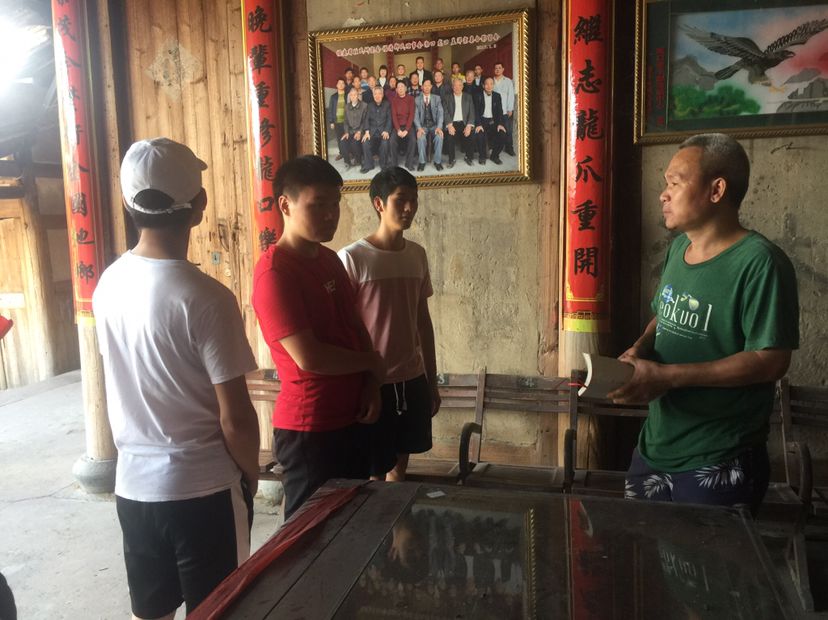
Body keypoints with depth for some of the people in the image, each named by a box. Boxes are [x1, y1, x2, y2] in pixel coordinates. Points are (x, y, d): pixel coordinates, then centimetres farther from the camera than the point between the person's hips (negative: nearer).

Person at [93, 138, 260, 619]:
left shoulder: (109, 284, -1)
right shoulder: (206, 298, -22)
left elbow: (130, 385, 10)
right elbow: (235, 418, -17)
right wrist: (251, 477, 0)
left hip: (134, 484, 6)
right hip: (203, 489, -6)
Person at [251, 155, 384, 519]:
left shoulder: (330, 260, 7)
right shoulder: (274, 272, -20)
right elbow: (308, 356, -25)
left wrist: (371, 385, -1)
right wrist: (371, 362, -10)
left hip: (349, 419, 8)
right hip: (308, 429, -8)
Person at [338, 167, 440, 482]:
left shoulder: (417, 254, 5)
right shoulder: (352, 258, -13)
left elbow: (423, 320, 11)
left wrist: (432, 381, 13)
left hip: (413, 379, 5)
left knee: (400, 463, 18)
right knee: (373, 472, 7)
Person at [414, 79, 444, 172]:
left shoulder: (437, 98, 9)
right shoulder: (417, 100, 7)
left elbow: (440, 113, -1)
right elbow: (416, 116, -1)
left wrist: (439, 127, -18)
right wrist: (419, 128, -20)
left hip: (434, 125, 1)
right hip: (422, 125, 0)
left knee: (439, 136, -31)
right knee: (421, 137, -33)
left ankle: (437, 161, -17)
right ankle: (422, 162, -19)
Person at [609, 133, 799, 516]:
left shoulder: (759, 262, -18)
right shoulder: (678, 248, 6)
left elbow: (771, 360, -21)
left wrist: (667, 376, -24)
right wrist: (641, 348, -2)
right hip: (654, 449, 7)